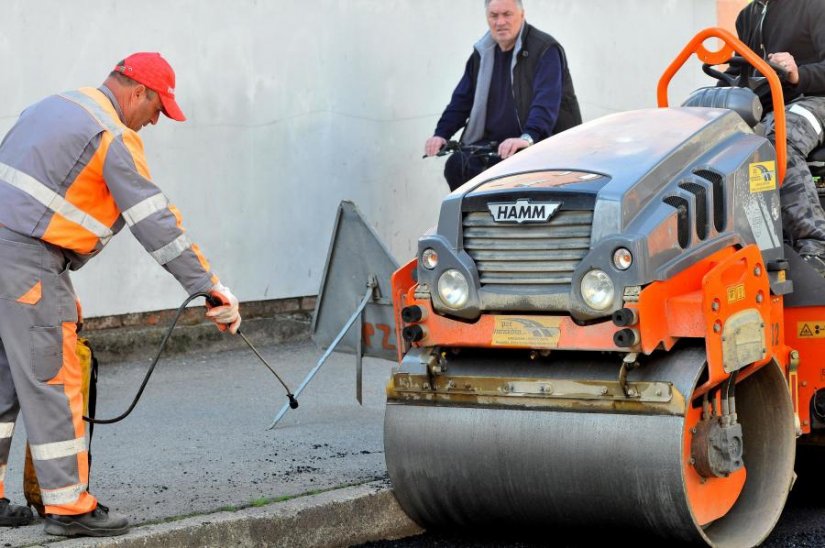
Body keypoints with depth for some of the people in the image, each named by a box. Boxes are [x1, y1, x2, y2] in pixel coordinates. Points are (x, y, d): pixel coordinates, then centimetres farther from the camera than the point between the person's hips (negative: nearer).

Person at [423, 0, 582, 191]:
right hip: (494, 143, 6)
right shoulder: (482, 54, 13)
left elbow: (546, 101, -24)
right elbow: (462, 99, 16)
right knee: (456, 165, -15)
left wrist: (527, 137, -40)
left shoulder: (545, 50, -10)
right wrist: (441, 134, -1)